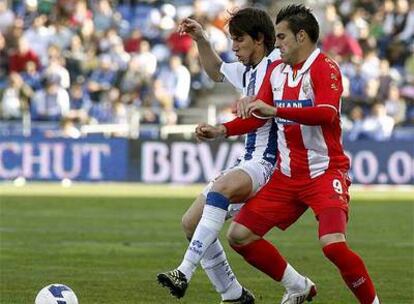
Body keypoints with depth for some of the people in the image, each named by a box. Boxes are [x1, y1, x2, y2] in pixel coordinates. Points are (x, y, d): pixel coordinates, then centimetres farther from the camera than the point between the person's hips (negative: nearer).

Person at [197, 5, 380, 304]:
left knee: (333, 245, -26)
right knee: (240, 236, 2)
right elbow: (258, 117, 20)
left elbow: (327, 113, -30)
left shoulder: (324, 67, -13)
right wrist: (221, 130, 5)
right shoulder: (276, 70, 10)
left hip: (325, 173, -8)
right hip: (287, 176, 8)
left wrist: (274, 110, -36)